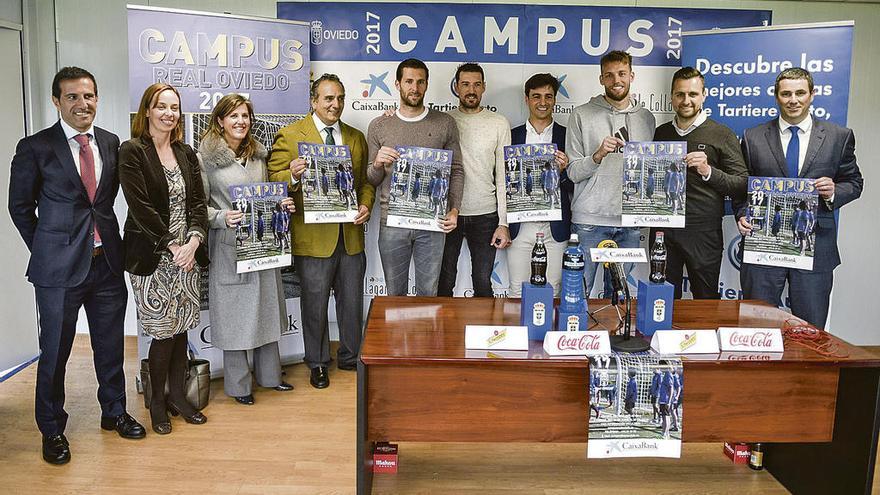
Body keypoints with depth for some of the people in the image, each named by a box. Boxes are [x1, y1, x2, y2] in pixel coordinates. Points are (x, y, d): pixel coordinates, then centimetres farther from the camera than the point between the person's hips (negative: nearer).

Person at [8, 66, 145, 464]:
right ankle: (52, 430, 26)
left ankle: (114, 412, 35)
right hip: (60, 267, -3)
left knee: (111, 345, 15)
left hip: (107, 262, 4)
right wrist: (47, 251, 2)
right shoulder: (35, 147, -6)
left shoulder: (111, 143, 5)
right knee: (55, 352, 8)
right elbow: (20, 206, 2)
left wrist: (107, 239, 8)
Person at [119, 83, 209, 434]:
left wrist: (194, 240, -10)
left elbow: (198, 201, 6)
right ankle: (157, 403, 19)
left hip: (187, 254, 5)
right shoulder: (132, 152, -6)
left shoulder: (186, 154, 11)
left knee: (181, 329, 10)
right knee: (163, 332, 0)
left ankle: (178, 397, 25)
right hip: (152, 258, -5)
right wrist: (172, 247, -15)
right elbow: (140, 207, -13)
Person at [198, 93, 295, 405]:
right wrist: (222, 218, -22)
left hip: (263, 242, 6)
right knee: (235, 315, 3)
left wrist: (281, 204, 2)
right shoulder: (205, 157, -7)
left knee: (267, 310, 13)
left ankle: (269, 374, 29)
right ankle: (238, 384, 18)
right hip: (229, 246, -6)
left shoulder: (258, 154, 11)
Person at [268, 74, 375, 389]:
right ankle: (317, 363, 27)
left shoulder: (356, 138, 13)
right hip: (313, 238, -4)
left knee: (352, 301, 13)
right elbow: (274, 182, -6)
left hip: (351, 236, 4)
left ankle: (350, 357, 33)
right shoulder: (290, 136, -3)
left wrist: (365, 205, -2)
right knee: (315, 304, 8)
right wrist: (292, 175, -27)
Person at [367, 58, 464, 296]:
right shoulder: (379, 126, 5)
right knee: (395, 294, 12)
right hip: (392, 222, 1)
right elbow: (372, 180, 9)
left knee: (428, 292, 9)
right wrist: (378, 164, -14)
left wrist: (454, 210, -7)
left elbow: (456, 171, 6)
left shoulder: (445, 123, 4)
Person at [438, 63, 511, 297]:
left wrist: (503, 223, -4)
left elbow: (503, 176, 0)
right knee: (444, 283, 10)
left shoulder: (499, 123, 2)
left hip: (485, 216, 0)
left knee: (483, 284, 10)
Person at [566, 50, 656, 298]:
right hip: (589, 220, -3)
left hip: (630, 221, 3)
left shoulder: (646, 118, 12)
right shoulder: (582, 115, 0)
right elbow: (573, 173, -4)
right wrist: (598, 155, -21)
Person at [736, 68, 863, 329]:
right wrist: (742, 216, -8)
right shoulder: (753, 137, 5)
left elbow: (853, 182, 11)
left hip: (815, 248, 0)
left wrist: (834, 192, -11)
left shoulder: (839, 136, 5)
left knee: (810, 328, 8)